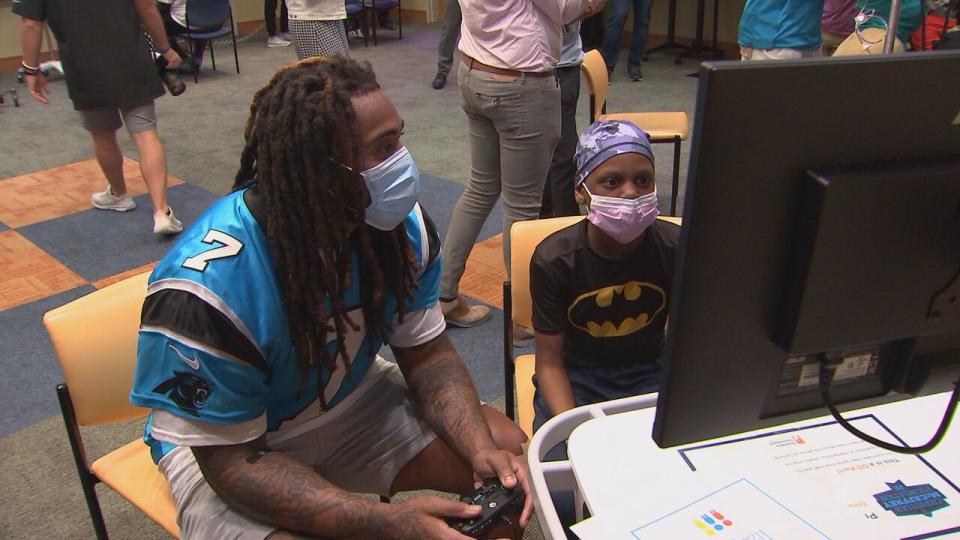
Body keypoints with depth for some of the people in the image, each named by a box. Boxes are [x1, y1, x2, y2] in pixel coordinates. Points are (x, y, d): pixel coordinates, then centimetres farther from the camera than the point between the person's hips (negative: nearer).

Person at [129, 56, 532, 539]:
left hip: (350, 401, 5)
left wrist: (482, 448, -25)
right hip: (223, 439, -4)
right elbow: (230, 458, -26)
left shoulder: (402, 225, -16)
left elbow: (427, 353, -6)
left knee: (507, 449, -9)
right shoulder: (205, 288, -33)